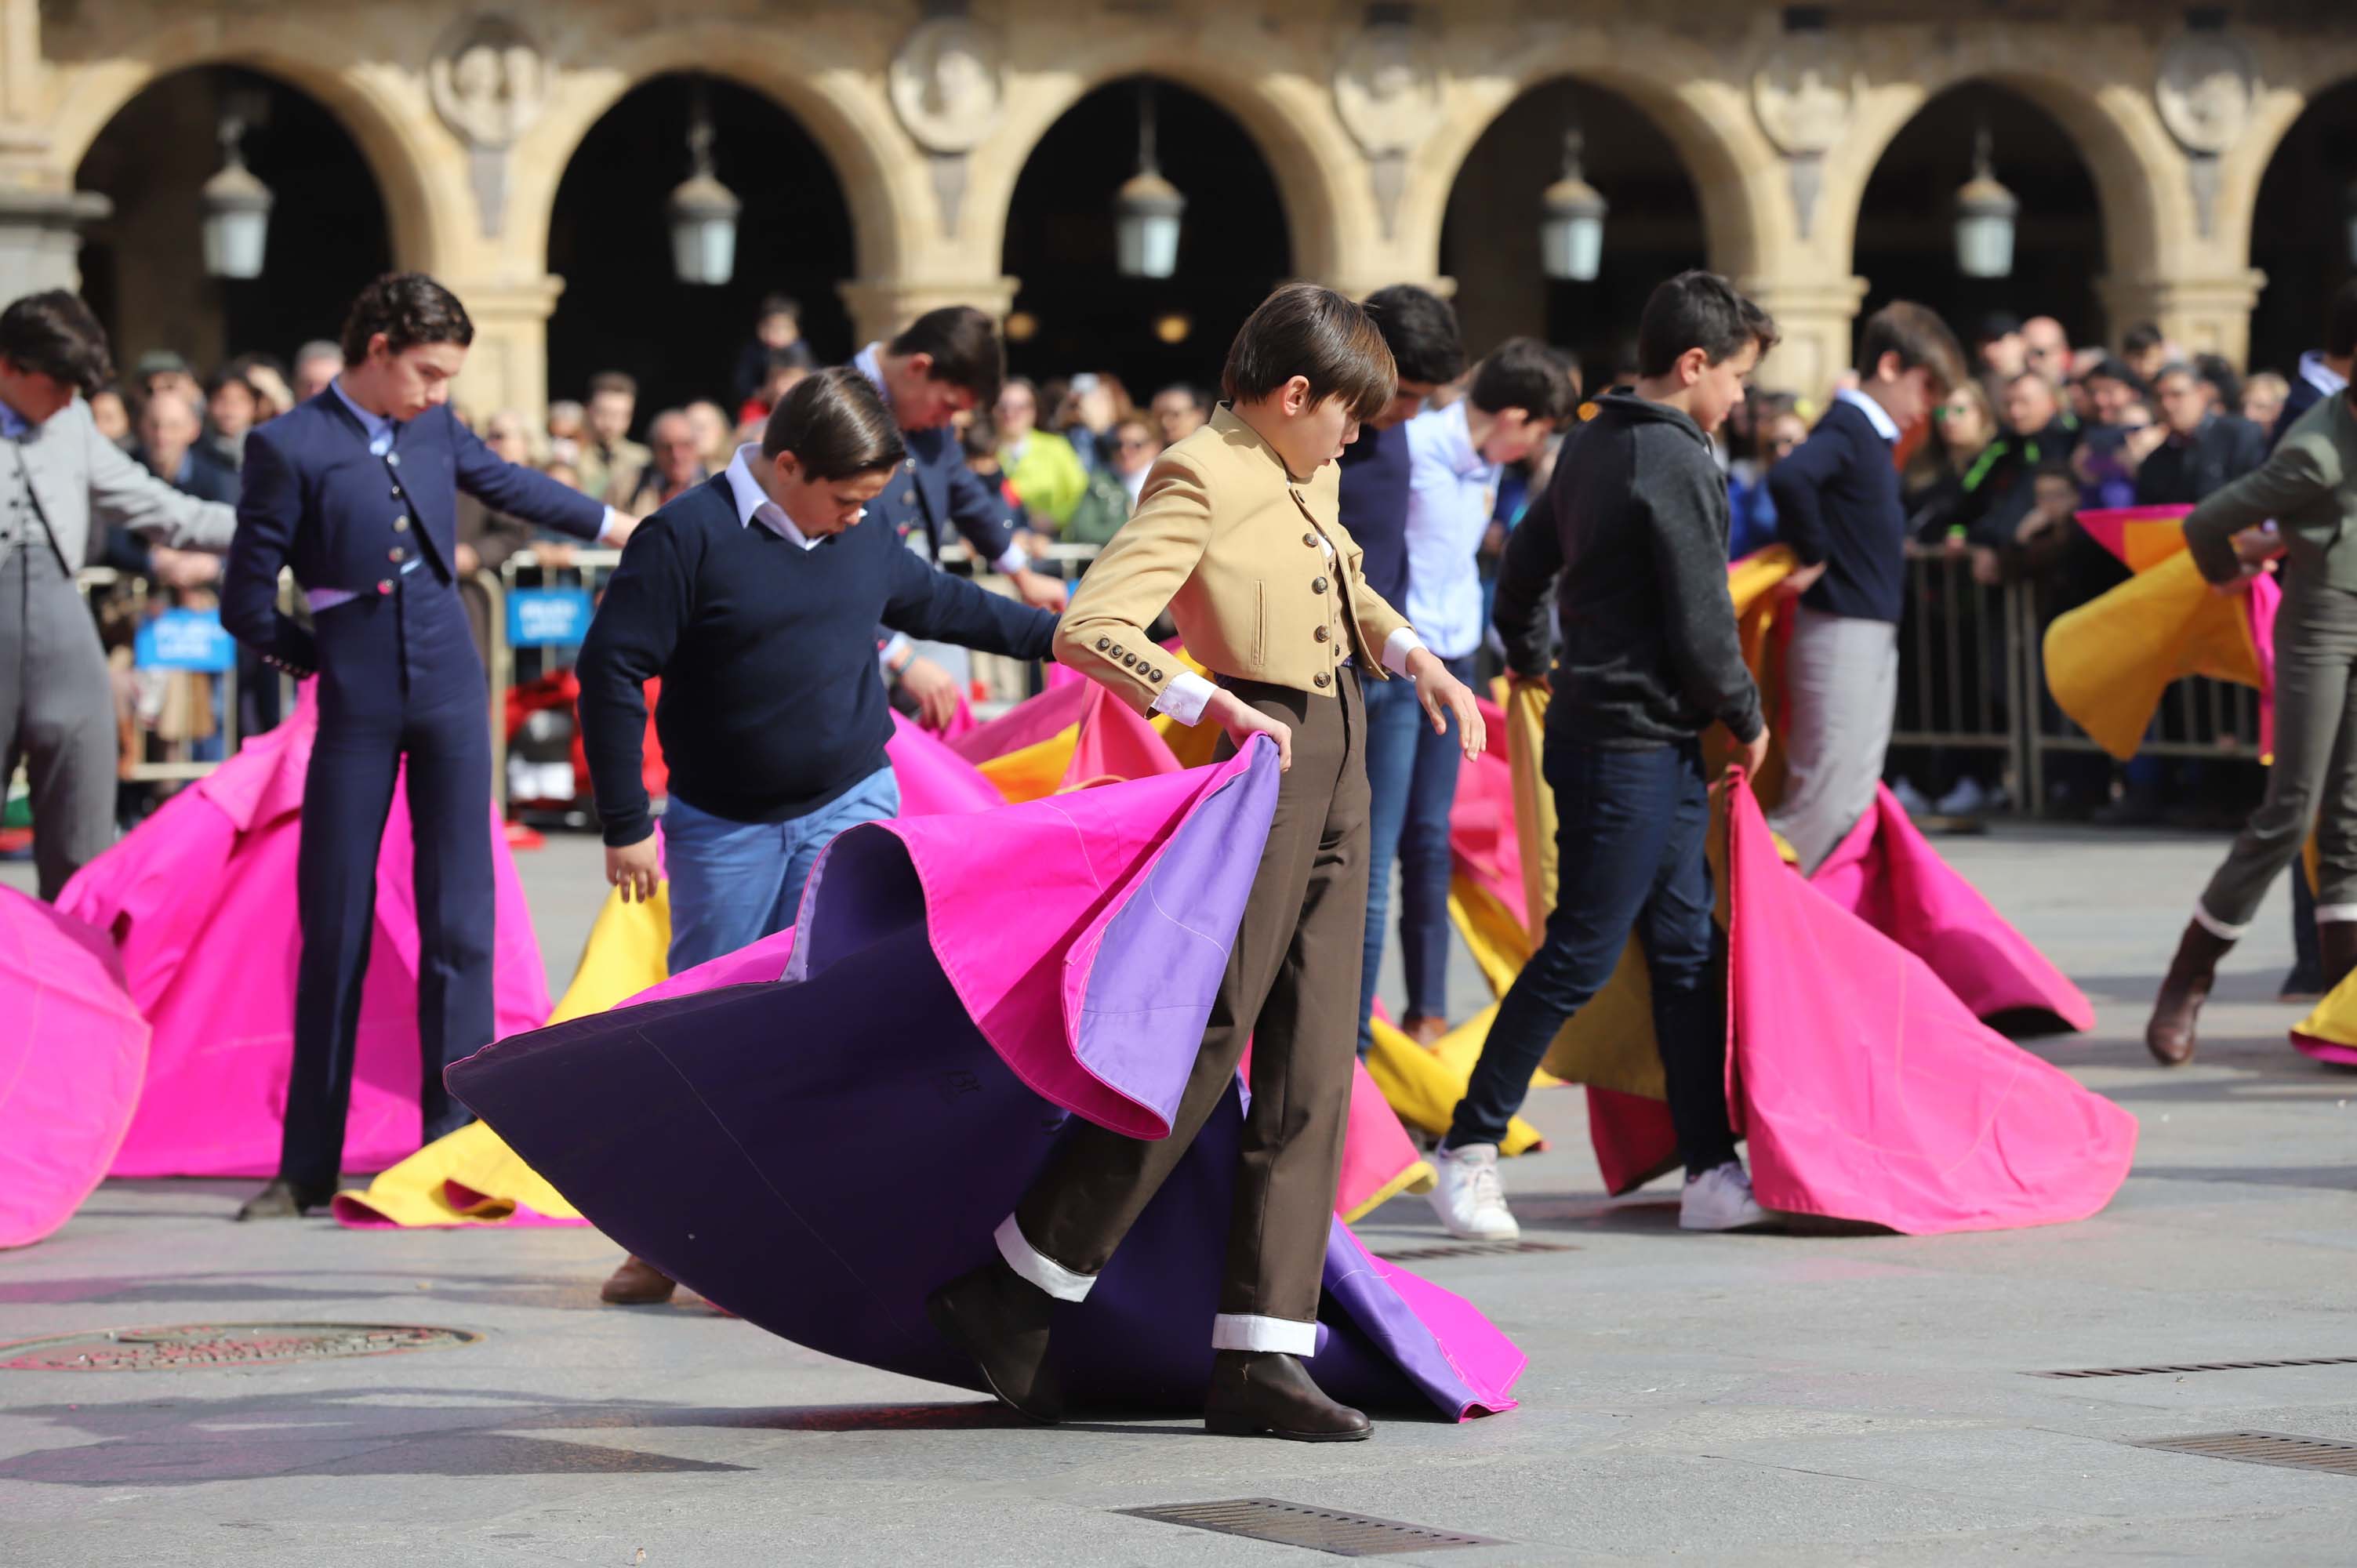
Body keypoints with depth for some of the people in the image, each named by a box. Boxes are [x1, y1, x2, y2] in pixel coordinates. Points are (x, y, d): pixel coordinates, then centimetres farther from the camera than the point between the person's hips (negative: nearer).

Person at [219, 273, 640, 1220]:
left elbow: (506, 483, 26)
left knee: (458, 920, 1)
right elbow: (245, 603, -6)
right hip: (357, 712, -4)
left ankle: (455, 1142, 5)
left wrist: (615, 526, 35)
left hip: (450, 690, 4)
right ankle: (307, 1167, 8)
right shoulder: (290, 448, -9)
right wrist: (331, 659, 3)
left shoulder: (433, 429, 5)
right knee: (334, 930, 1)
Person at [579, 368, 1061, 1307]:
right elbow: (611, 672, -11)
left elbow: (947, 605, 25)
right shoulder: (688, 539, -12)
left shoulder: (866, 548, 6)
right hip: (722, 828, -3)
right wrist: (624, 824, -12)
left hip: (850, 813, 3)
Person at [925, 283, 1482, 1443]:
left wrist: (1410, 654, 19)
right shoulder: (1200, 480, -12)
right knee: (1207, 1041, -9)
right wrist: (1210, 704, -28)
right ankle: (1008, 1294, 1)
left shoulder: (1304, 482, 15)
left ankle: (1257, 1357, 4)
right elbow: (1089, 629, -22)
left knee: (1311, 1068, 4)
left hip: (1338, 775, 9)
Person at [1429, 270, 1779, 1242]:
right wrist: (1747, 719, -1)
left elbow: (1526, 561, 25)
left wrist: (1527, 654, 43)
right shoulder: (1676, 465, -16)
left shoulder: (1592, 444, 12)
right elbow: (1700, 628, -17)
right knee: (1579, 957, -5)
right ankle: (1468, 1150, 2)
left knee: (1686, 953, 9)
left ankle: (1713, 1176, 10)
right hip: (1636, 748, -10)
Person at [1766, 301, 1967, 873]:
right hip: (1839, 632, -10)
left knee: (1854, 805, 12)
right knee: (1820, 803, -11)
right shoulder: (1846, 429, -14)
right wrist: (1812, 556, -23)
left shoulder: (1873, 437, 15)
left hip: (1874, 636, 10)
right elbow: (1789, 478, -33)